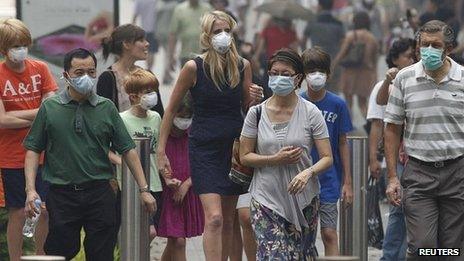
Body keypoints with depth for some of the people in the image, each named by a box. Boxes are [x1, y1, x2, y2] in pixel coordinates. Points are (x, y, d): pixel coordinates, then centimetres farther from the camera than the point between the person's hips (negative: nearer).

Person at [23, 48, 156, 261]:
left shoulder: (107, 108, 7)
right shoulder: (50, 108, 4)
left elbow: (128, 150, 9)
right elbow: (33, 150, 5)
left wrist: (143, 189, 4)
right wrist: (30, 189, -7)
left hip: (99, 194, 1)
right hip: (61, 194, -1)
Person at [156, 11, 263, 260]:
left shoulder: (243, 66, 2)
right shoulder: (194, 67, -8)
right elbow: (171, 109, 0)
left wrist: (254, 99, -8)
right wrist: (161, 151, -2)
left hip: (234, 146, 4)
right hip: (204, 148, -4)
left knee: (228, 220, 10)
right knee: (214, 218, -16)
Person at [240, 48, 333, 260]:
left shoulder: (310, 113, -2)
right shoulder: (257, 113, 1)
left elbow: (327, 158, -3)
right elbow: (244, 157, 3)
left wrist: (308, 172, -24)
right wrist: (276, 159, -13)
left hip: (302, 198, 1)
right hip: (267, 197, -1)